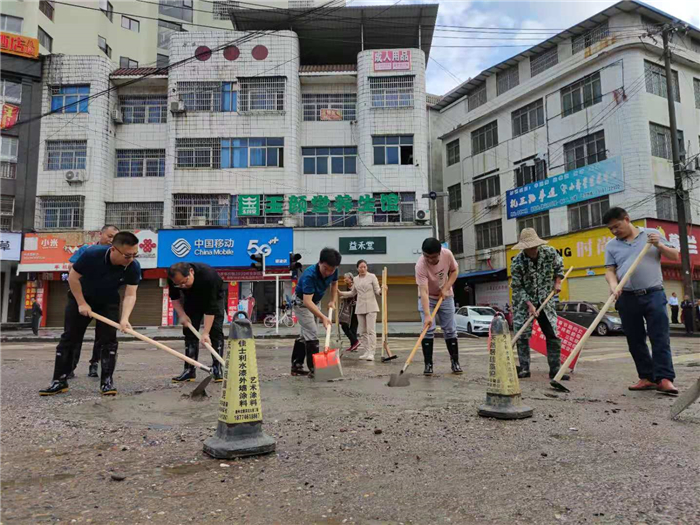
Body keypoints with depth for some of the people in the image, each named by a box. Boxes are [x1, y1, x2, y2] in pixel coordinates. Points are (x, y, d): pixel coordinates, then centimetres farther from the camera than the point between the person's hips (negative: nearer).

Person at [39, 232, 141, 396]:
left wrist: (125, 318, -42)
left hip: (109, 302, 1)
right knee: (69, 338, 1)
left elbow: (130, 295, -26)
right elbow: (73, 277, -19)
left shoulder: (134, 267, -28)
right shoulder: (92, 254, -34)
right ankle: (59, 380, 10)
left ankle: (107, 380, 1)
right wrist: (81, 303, -18)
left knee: (109, 340, -7)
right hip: (81, 298, -1)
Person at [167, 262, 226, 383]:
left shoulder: (208, 276, -44)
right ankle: (189, 370, 1)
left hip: (214, 297, -4)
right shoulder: (173, 279, -29)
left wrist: (205, 333, -41)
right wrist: (182, 314, -19)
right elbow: (174, 297, -6)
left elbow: (210, 308, -40)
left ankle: (217, 369, -8)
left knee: (216, 331, -14)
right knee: (189, 331, -4)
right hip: (191, 298, 4)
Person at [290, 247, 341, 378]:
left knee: (304, 335, 12)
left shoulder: (333, 271, -19)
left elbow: (334, 283, 6)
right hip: (302, 302, -7)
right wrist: (323, 317, -54)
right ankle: (314, 369, -7)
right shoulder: (309, 275, -39)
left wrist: (333, 301, -4)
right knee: (312, 334, -14)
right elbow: (307, 301, -45)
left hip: (315, 302, 7)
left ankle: (296, 366, 22)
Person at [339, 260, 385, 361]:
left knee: (371, 330, -10)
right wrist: (341, 293, 12)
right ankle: (366, 352, 13)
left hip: (371, 307, -4)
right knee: (362, 331, 6)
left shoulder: (372, 276, -1)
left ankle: (371, 353, -11)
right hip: (360, 308, 5)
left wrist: (382, 289, -25)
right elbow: (353, 293, 22)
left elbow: (377, 291, -3)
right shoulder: (355, 279, 10)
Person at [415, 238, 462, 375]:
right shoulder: (420, 265, -34)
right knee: (428, 329, -11)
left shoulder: (447, 254, -23)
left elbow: (454, 270, -3)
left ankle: (455, 362, 14)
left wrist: (446, 288, -16)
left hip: (445, 296, 3)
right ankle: (428, 364, -1)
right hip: (427, 298, -3)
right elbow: (424, 292, -38)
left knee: (450, 329, 3)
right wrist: (427, 315, -46)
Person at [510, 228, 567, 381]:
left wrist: (557, 282, 2)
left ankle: (555, 369, 7)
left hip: (545, 301, 3)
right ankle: (524, 368, 7)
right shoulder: (517, 263, -20)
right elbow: (517, 288, -15)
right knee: (522, 336, -3)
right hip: (523, 302, -2)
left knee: (553, 335, 0)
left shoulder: (550, 252, -11)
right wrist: (529, 304, -21)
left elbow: (559, 266, 12)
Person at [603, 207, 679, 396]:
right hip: (627, 299, 2)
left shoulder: (652, 234, 9)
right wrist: (613, 286, -16)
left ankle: (664, 378, -6)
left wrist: (659, 245, -8)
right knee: (635, 341, 5)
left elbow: (674, 256, 11)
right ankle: (647, 377, 13)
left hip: (654, 295, -2)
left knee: (660, 338, -7)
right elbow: (610, 271, 4)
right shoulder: (611, 245, 10)